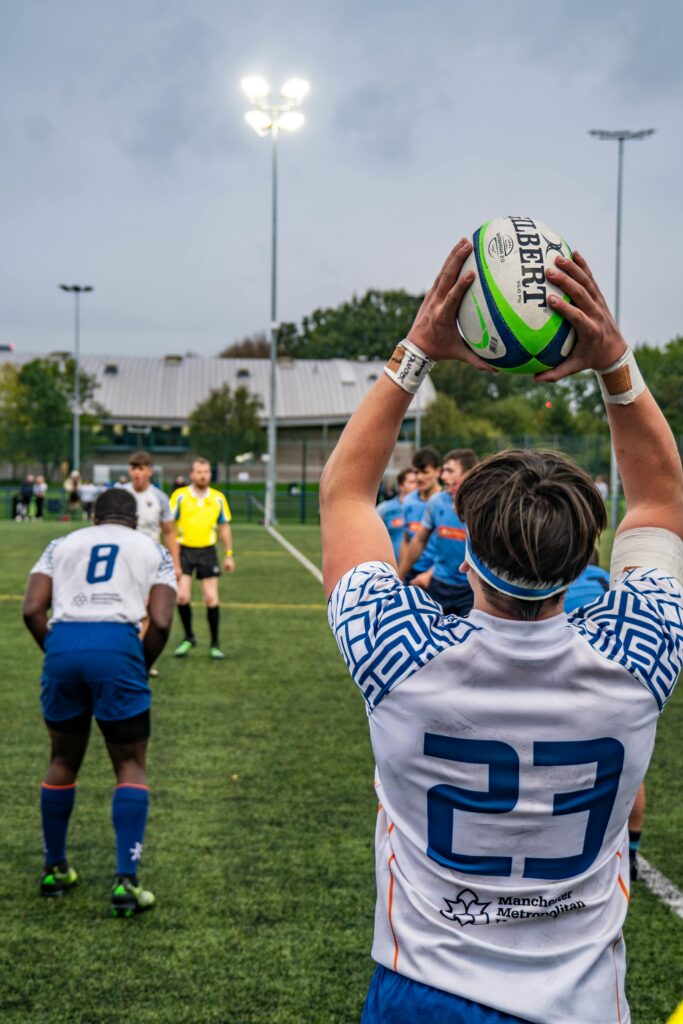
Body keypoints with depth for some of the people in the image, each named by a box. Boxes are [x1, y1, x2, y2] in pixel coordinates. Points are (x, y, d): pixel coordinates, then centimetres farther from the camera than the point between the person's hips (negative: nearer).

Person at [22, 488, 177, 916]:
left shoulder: (63, 545, 24)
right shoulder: (153, 551, 20)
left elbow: (32, 611, 10)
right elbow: (160, 624, 5)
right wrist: (142, 667, 18)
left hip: (63, 643, 3)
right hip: (117, 646, -2)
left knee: (63, 761, 20)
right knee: (131, 766, 7)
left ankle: (55, 869, 31)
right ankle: (126, 882, -3)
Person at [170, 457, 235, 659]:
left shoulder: (218, 498, 4)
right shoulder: (180, 496, -3)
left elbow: (224, 527, 12)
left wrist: (228, 555, 9)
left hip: (207, 551, 1)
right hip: (184, 550, -1)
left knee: (211, 599, -2)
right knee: (182, 597, -7)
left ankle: (215, 643, 12)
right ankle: (189, 638, 16)